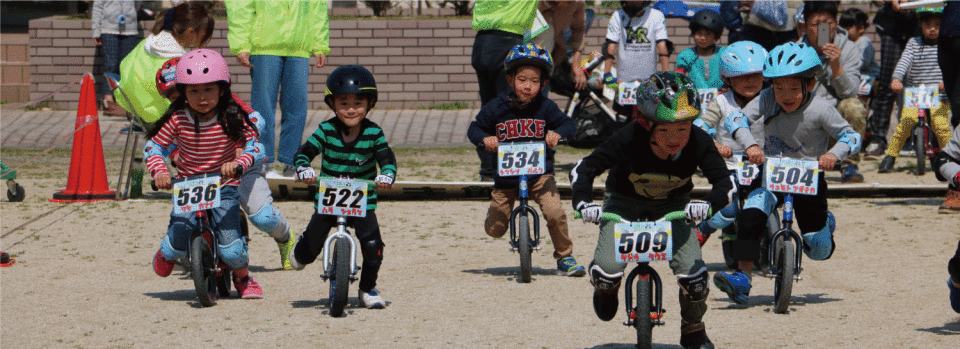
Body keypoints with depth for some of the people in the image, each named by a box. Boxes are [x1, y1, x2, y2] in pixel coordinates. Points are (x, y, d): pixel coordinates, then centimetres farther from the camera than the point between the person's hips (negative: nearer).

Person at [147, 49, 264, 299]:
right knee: (177, 245, -13)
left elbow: (254, 146, -15)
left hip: (223, 189, -1)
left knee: (231, 250, -15)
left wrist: (238, 164, -35)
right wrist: (160, 171, -23)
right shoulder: (177, 119, -9)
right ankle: (167, 252, 28)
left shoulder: (231, 119, -12)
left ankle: (243, 278, 21)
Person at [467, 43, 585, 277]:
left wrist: (557, 133, -23)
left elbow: (568, 124, -1)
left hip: (540, 173, -1)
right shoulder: (496, 109, -5)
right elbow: (474, 128, 2)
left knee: (554, 213, -23)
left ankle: (565, 258, -2)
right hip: (506, 176, 1)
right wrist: (484, 138, -21)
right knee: (494, 230, 2)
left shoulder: (545, 108, -5)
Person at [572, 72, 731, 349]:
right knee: (608, 269, -22)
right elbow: (583, 169, -26)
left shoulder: (699, 143, -28)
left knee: (693, 273, -16)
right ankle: (605, 290, 21)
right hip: (624, 203, -1)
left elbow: (725, 182, -25)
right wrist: (583, 201, -45)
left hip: (672, 206, 1)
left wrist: (709, 204, -47)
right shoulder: (628, 140, -33)